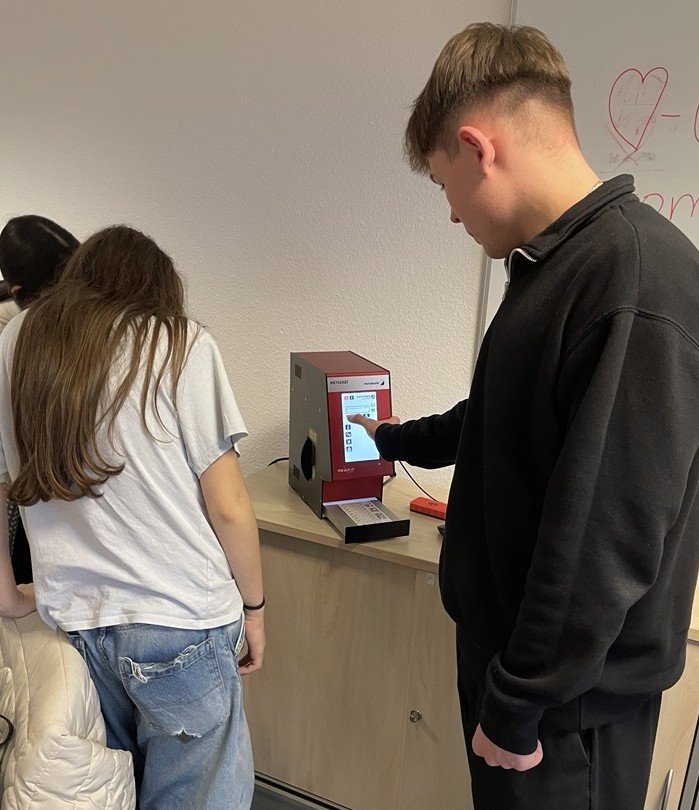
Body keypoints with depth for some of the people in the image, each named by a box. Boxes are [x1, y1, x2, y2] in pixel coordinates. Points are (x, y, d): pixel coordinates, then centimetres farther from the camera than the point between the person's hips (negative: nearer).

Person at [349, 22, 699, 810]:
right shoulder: (551, 265, 4)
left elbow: (607, 540, -27)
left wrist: (519, 700, -16)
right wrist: (396, 440, 30)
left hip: (568, 691, -8)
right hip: (512, 644, 8)